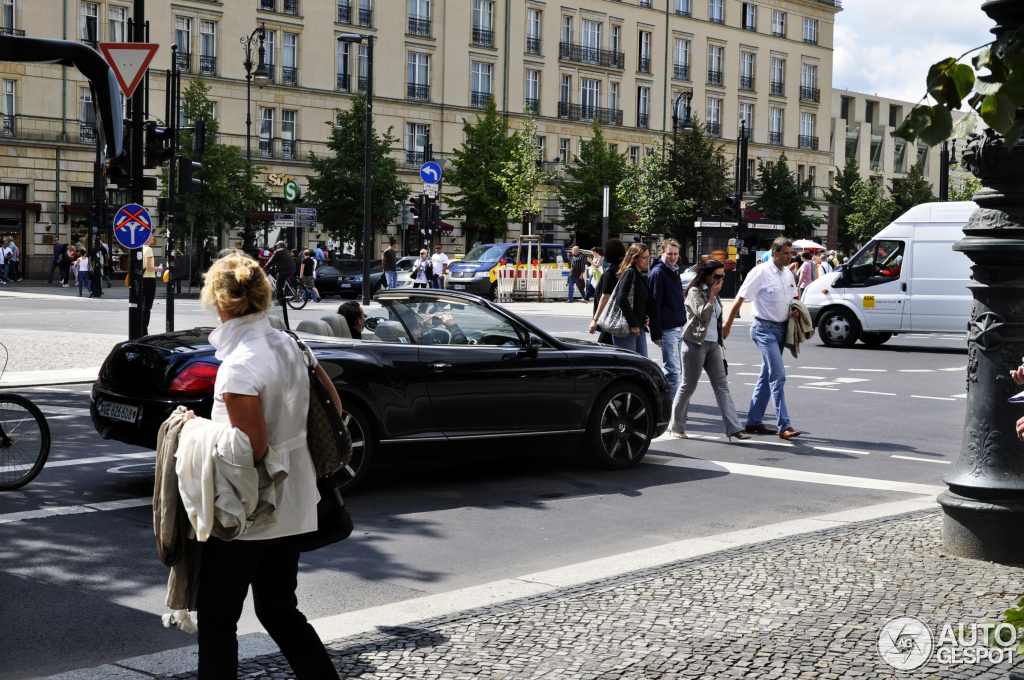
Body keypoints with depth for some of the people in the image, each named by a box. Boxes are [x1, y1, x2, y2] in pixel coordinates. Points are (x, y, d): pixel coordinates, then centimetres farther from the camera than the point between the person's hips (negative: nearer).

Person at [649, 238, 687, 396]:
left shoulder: (675, 271, 16)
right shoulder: (658, 273, -11)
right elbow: (655, 304, -15)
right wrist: (656, 333, -18)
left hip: (679, 328, 9)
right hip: (667, 329, -9)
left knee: (675, 368, 13)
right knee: (673, 370, -8)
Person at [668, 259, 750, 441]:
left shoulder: (713, 294, 18)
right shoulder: (695, 291, -6)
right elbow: (702, 314, -21)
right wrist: (712, 295, -13)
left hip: (713, 344, 7)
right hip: (696, 343, -7)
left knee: (722, 386, -2)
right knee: (688, 386, 0)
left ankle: (734, 428, -8)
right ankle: (676, 427, 12)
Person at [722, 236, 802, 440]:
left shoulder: (788, 274, 10)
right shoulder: (760, 272, -12)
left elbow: (792, 298, 26)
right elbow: (740, 299, -9)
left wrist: (795, 311, 3)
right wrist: (727, 325, -7)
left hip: (781, 328, 8)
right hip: (765, 329, -8)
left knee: (766, 376, 12)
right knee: (778, 376, -12)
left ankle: (754, 421, 19)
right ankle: (784, 426, -12)